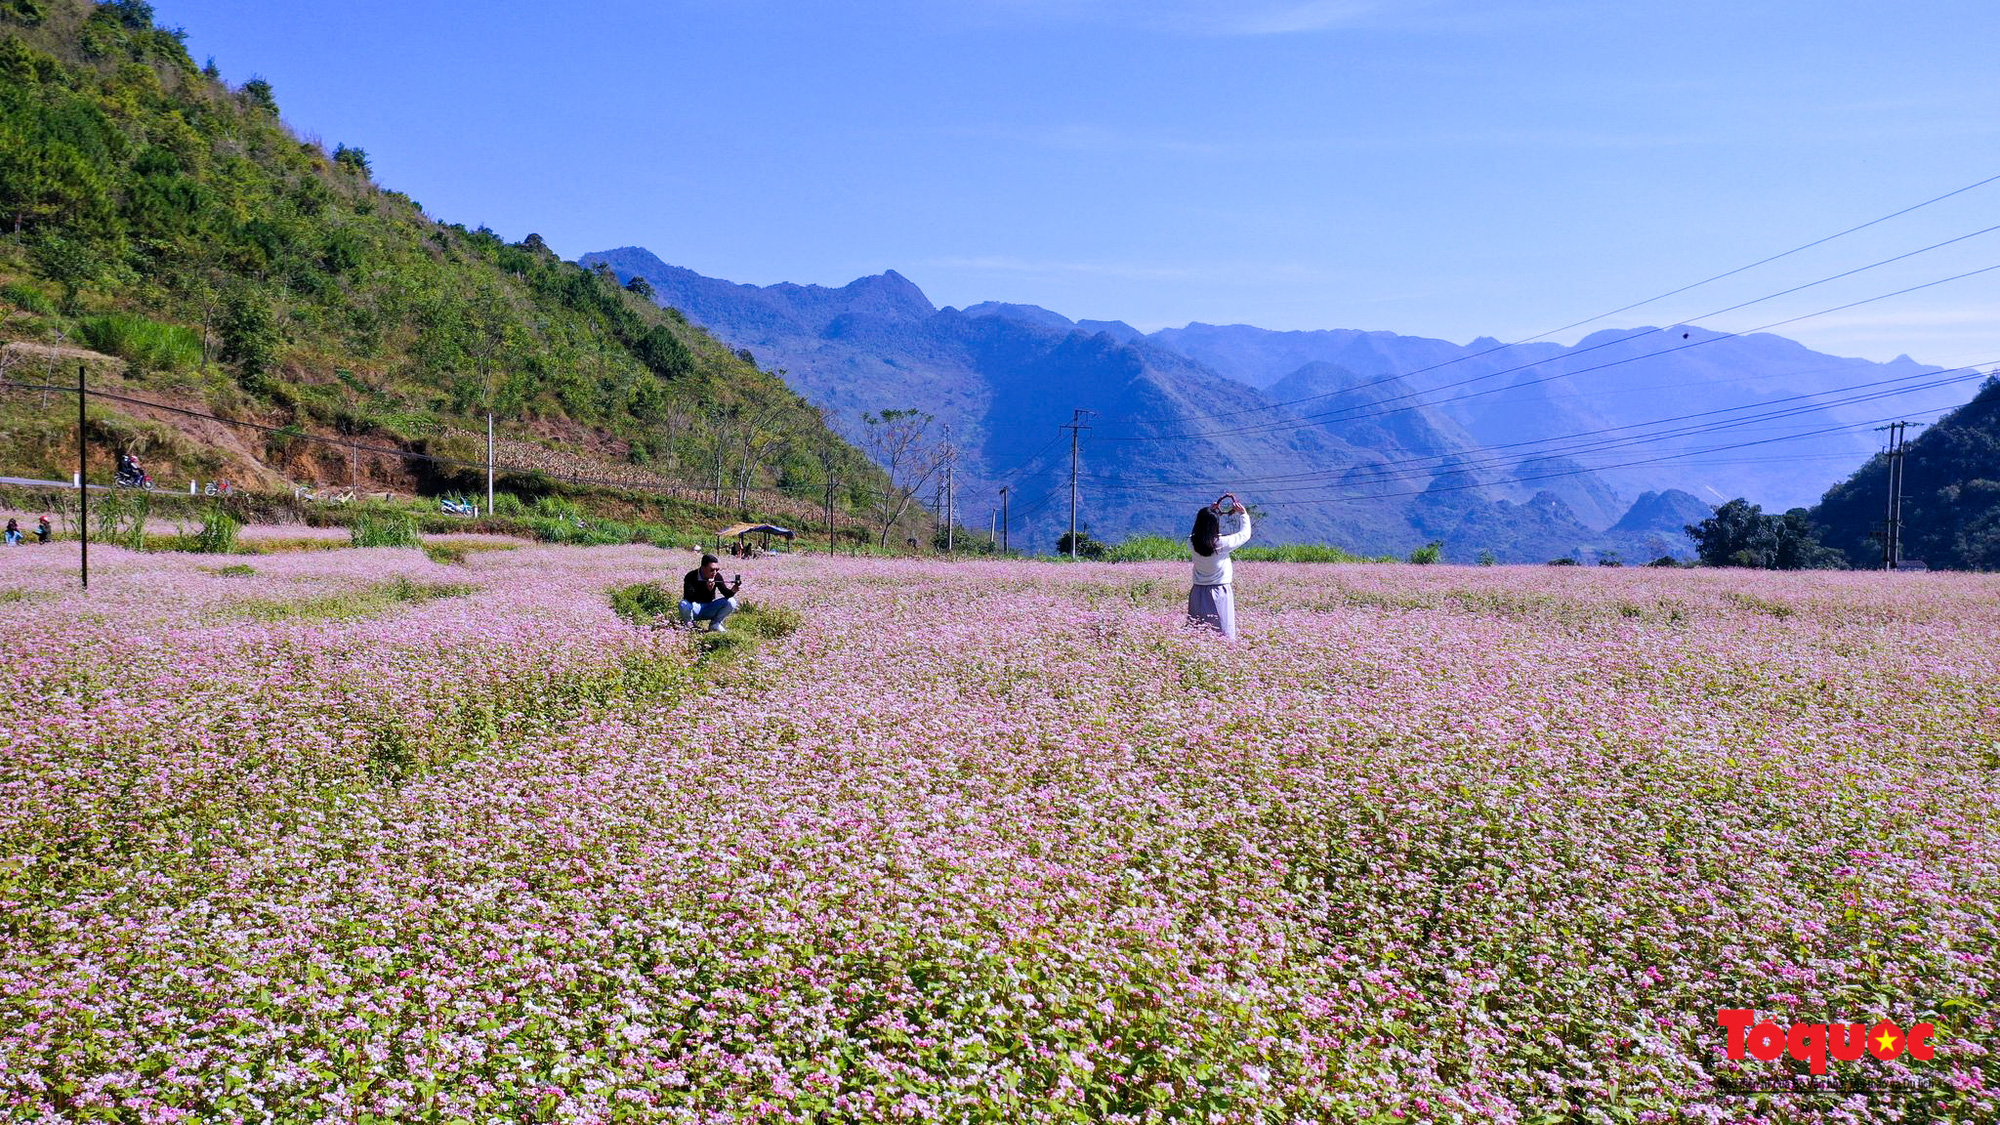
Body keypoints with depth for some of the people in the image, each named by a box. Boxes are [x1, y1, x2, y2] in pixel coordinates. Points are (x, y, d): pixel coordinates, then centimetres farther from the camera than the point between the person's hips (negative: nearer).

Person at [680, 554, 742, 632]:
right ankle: (689, 625, -4)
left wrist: (732, 591, -39)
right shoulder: (691, 577, -21)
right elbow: (688, 598, -33)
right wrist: (707, 589, -45)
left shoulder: (717, 576, -8)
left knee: (731, 602, -18)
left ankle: (715, 624, 3)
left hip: (709, 609, 4)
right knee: (684, 605, -37)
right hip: (694, 609, -4)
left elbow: (726, 593, -14)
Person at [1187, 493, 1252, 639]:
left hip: (1198, 591, 4)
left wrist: (1210, 512, 20)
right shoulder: (1222, 543, -16)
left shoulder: (1192, 543, -6)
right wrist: (1243, 514, 11)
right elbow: (1245, 534, -1)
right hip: (1220, 592, -4)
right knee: (1223, 634, 1)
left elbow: (1198, 530, 18)